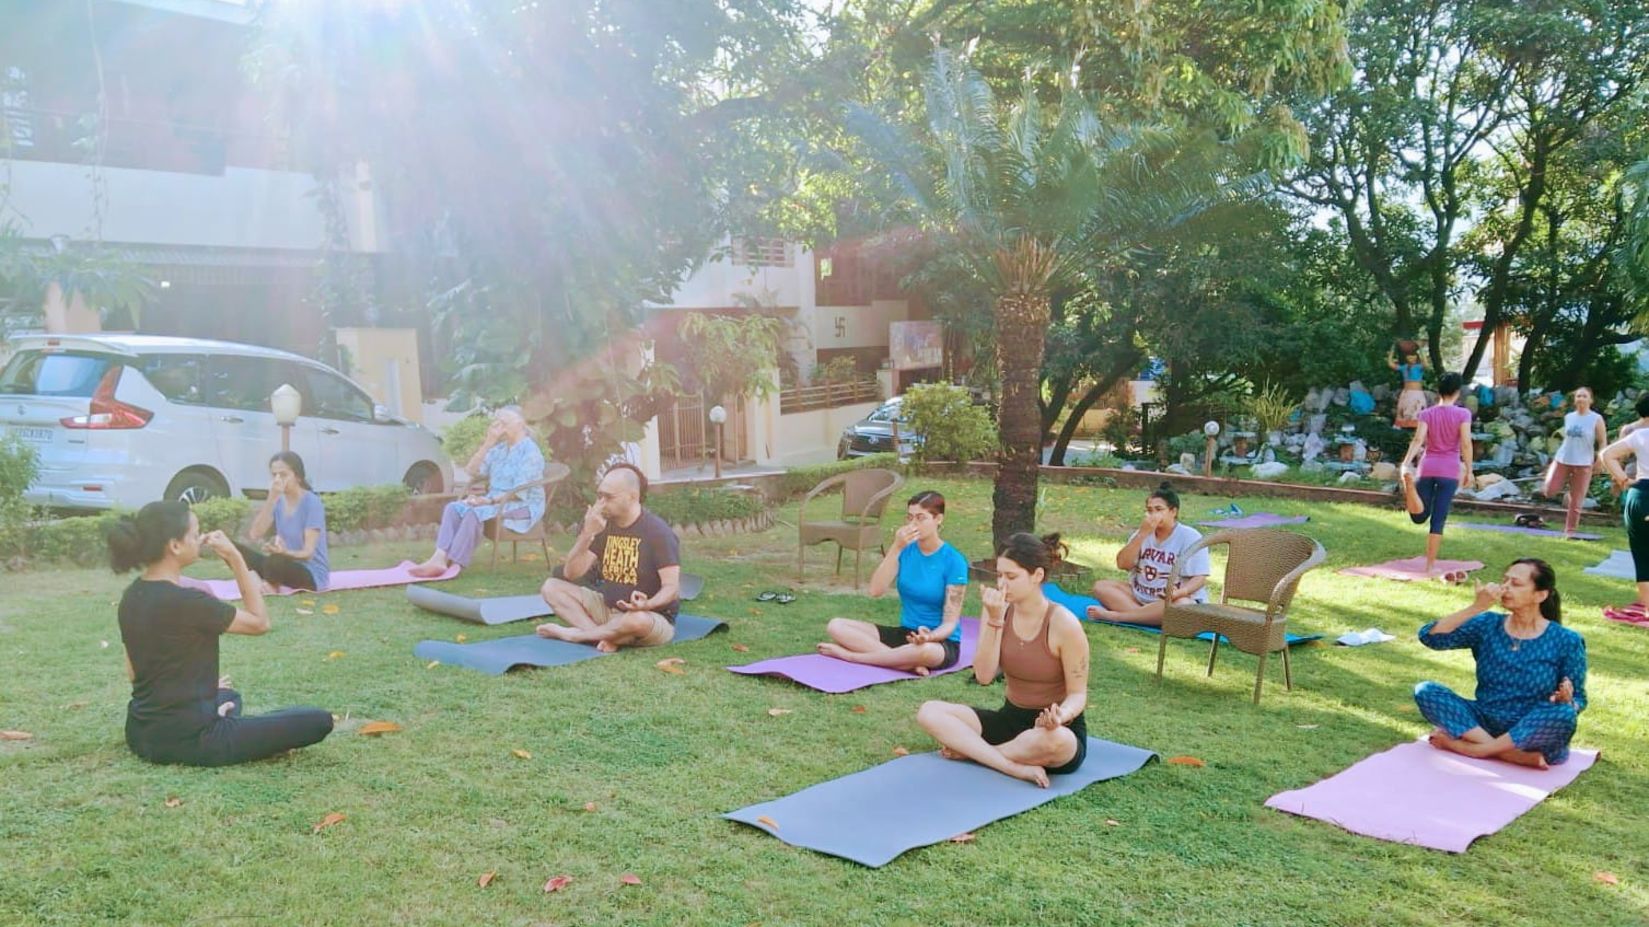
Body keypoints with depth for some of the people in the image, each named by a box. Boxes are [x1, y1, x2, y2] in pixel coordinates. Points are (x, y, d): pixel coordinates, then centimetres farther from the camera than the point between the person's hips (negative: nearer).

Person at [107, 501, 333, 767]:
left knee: (229, 696, 40)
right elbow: (260, 622, -8)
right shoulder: (187, 602, -23)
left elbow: (134, 672, 14)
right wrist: (235, 557, -11)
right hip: (186, 739, -9)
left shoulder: (133, 596, 3)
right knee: (319, 721, -8)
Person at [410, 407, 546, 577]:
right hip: (496, 501, 8)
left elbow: (520, 492, -18)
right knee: (453, 508, -15)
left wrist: (489, 500, -24)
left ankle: (449, 563, -31)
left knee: (475, 513, -31)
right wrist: (488, 443, -1)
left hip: (524, 506, -8)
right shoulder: (499, 448, 13)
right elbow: (472, 472, 6)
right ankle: (439, 558, -30)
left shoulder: (530, 451, -10)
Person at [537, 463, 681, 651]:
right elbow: (571, 574, 0)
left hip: (653, 617, -6)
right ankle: (604, 635, -23)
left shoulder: (657, 532, -15)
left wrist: (647, 605, -40)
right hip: (608, 608, 6)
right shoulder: (604, 525, 3)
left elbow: (672, 588, -19)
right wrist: (587, 534, -15)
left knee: (639, 620, -41)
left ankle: (575, 634, -16)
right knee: (552, 587, -5)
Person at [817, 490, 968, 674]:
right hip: (905, 633, 5)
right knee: (836, 625, -11)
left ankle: (849, 654, -24)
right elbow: (876, 591, -13)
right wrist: (896, 548, -21)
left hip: (941, 641, -5)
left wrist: (930, 636, -36)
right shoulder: (906, 550, 1)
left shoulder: (953, 561, -12)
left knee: (927, 651, -43)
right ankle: (906, 661, -26)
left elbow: (950, 621, -14)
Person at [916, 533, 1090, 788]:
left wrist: (1061, 716, -35)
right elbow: (984, 676, -11)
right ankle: (1016, 768, -27)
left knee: (1055, 741, -42)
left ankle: (970, 750, -15)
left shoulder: (1063, 624, -18)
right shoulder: (999, 611, -4)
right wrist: (994, 621, -21)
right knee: (929, 712, -13)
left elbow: (1077, 694, -12)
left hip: (1058, 728, -5)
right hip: (1010, 719, 5)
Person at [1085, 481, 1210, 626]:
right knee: (1101, 586, -11)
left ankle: (1114, 615, -35)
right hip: (1139, 596, 5)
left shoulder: (1190, 537, -8)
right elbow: (1122, 564, -6)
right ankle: (1145, 616, -32)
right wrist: (1142, 534, -16)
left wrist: (1180, 592, -36)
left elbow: (1199, 578, -15)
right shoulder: (1143, 533, 6)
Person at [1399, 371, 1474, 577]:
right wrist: (1468, 471, -1)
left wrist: (1405, 463, -13)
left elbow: (1418, 440, -7)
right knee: (1438, 519, 3)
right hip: (1449, 470, -2)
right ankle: (1430, 565, 3)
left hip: (1427, 467, 2)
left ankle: (1409, 482, -26)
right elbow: (1466, 444, -7)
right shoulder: (1462, 414, -1)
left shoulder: (1427, 414, 5)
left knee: (1419, 516, 5)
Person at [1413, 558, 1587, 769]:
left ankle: (1461, 745, -24)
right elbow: (1430, 637, -10)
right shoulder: (1488, 625, 2)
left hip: (1533, 734, -2)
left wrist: (1566, 701, -24)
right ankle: (1511, 754, -27)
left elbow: (1578, 702, 1)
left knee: (1563, 713, -34)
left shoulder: (1566, 641, -4)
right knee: (1425, 691, -19)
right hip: (1485, 724, 2)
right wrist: (1476, 607, -18)